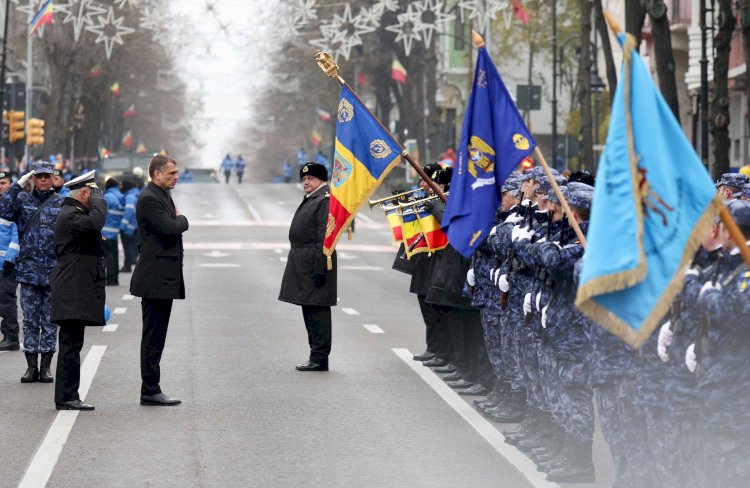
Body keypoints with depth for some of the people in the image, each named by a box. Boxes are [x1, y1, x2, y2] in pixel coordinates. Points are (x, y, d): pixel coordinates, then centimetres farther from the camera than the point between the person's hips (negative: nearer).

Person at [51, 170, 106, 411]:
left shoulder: (74, 213, 21)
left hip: (77, 292, 11)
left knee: (72, 344, 10)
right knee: (71, 343, -10)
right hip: (73, 292, -11)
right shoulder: (70, 216, -14)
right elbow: (95, 222, -33)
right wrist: (98, 197, -19)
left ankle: (69, 397, 13)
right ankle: (65, 397, -10)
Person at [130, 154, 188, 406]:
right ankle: (150, 391, -2)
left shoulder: (163, 196, 17)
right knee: (153, 337, -6)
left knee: (155, 336, 12)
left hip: (165, 278, 10)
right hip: (155, 278, -10)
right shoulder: (149, 198, -15)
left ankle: (151, 389, 17)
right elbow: (170, 228, -23)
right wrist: (182, 219, -4)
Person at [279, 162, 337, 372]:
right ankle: (317, 355, 19)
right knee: (309, 309, 13)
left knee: (317, 309, -7)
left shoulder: (325, 200, -13)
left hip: (315, 263, -11)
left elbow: (325, 238, -19)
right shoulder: (309, 200, 19)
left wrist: (320, 268, -23)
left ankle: (320, 358, -4)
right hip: (303, 263, 11)